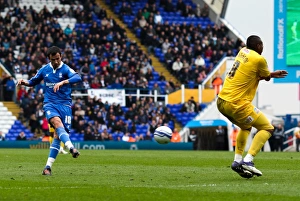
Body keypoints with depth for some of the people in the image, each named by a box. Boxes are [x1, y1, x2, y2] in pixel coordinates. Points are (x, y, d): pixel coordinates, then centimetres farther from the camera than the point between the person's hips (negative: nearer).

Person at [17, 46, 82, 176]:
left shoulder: (65, 69, -4)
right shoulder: (44, 70, 9)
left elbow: (78, 78, -23)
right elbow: (33, 81, 25)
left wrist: (62, 82, -37)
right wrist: (24, 82, 3)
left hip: (65, 104, -1)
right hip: (50, 104, 1)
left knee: (58, 135, -6)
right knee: (57, 123, -31)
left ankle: (48, 166, -1)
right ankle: (71, 148, -50)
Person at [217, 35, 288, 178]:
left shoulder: (243, 51, 13)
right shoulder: (259, 59, -9)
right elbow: (267, 77, 8)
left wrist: (272, 74, 20)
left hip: (221, 102, 9)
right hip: (236, 104, -8)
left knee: (246, 127, 31)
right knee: (267, 129, 1)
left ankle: (237, 160, 19)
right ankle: (248, 161, -13)